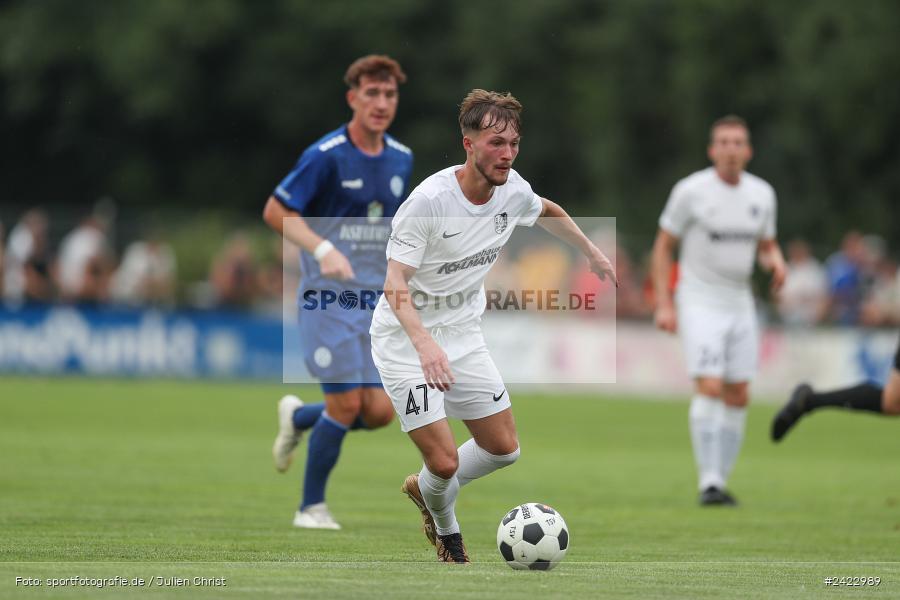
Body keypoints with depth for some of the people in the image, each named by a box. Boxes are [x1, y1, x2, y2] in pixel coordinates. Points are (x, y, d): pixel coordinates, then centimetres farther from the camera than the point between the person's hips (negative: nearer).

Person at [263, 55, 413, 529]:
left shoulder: (401, 159, 9)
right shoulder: (326, 156, -12)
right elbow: (276, 212, -10)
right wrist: (323, 249, -23)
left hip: (375, 301, 6)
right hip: (327, 295, -6)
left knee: (380, 412, -3)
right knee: (346, 405, -10)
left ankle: (299, 418, 27)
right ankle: (312, 506, 9)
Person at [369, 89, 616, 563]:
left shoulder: (513, 190, -7)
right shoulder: (429, 200, -27)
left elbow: (548, 212, 19)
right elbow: (395, 284, -31)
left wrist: (592, 253, 30)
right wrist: (425, 344, -46)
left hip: (463, 334, 7)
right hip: (405, 339, -7)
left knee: (504, 449, 7)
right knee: (444, 461, -13)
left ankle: (425, 489, 35)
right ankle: (446, 529, 21)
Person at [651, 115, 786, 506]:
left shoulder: (762, 194, 4)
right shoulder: (690, 191, -10)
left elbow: (767, 245, 16)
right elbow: (663, 246, -4)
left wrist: (776, 261, -9)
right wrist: (663, 305, -11)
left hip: (740, 304, 5)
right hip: (699, 303, -5)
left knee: (738, 397, 4)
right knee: (709, 388, -18)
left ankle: (720, 480, 15)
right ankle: (709, 483, -16)